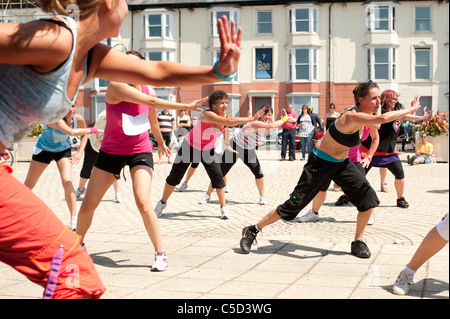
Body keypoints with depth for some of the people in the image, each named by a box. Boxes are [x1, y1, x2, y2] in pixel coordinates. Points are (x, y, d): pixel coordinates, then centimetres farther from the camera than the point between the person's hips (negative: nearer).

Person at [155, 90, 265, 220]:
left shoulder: (224, 116, -12)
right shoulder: (208, 114, -34)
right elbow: (229, 121, -47)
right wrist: (251, 118, -49)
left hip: (208, 150, 5)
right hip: (190, 147, -5)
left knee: (217, 177, -10)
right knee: (174, 177, 4)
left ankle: (224, 207, 5)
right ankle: (162, 203, 25)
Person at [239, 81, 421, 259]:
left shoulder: (364, 114, -4)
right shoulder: (351, 116, -31)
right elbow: (383, 118, -46)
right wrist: (411, 109, -36)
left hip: (342, 163, 8)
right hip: (320, 163, -8)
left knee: (369, 198, -7)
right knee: (294, 205, -3)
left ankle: (357, 243, 8)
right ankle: (252, 231, 13)